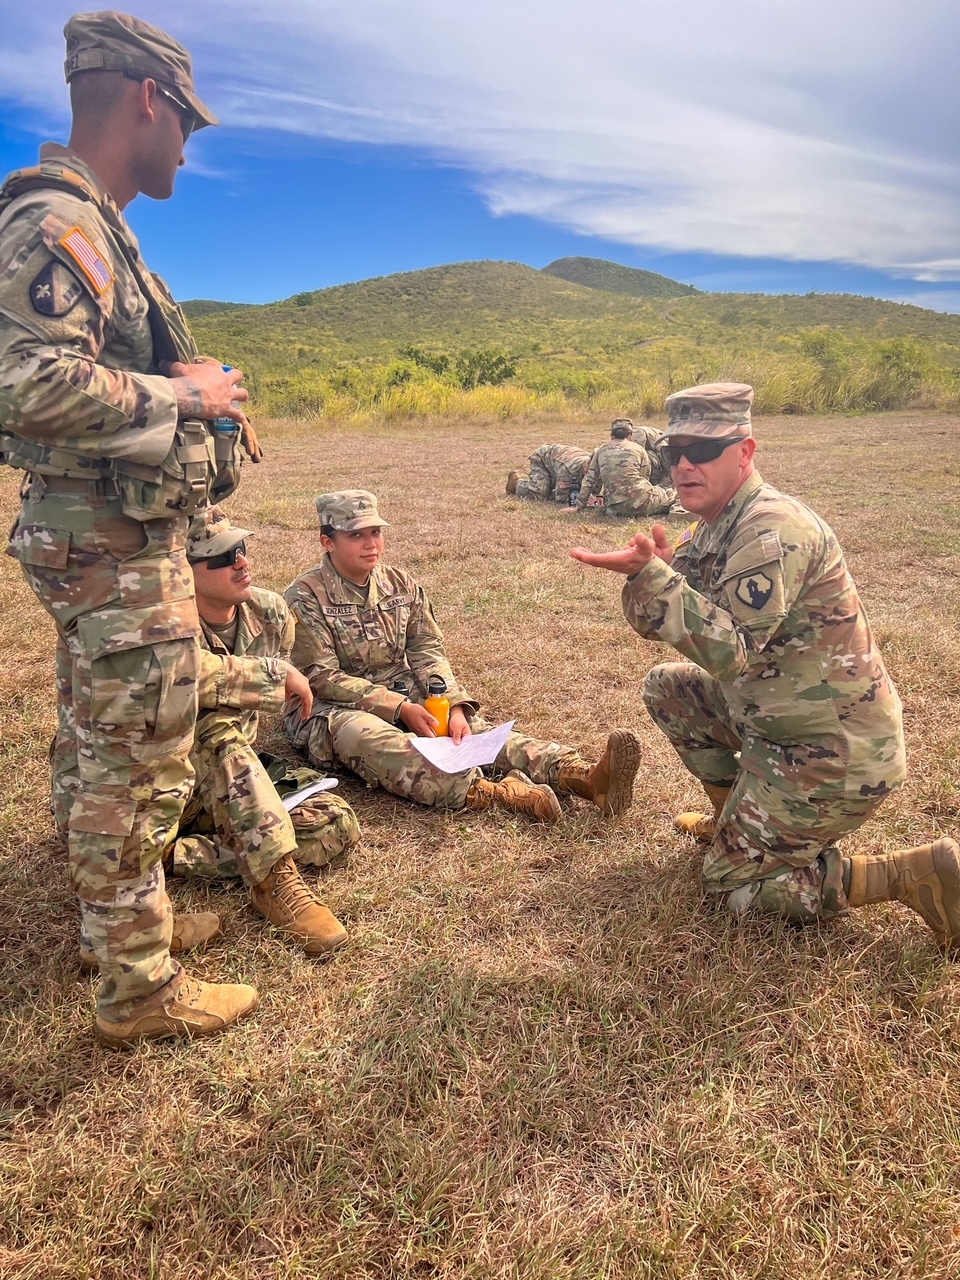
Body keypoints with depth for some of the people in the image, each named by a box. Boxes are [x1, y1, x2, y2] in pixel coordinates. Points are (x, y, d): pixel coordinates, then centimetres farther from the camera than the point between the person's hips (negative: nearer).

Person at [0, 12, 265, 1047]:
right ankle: (138, 990, 15)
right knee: (137, 769, -1)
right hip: (115, 545, -11)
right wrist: (183, 395, -16)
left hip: (105, 540, 11)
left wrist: (181, 387, 9)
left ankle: (125, 917, 38)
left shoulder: (90, 227, 17)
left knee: (101, 757, 20)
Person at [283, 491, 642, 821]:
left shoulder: (401, 584, 6)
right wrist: (400, 709, -22)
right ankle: (489, 792, -60)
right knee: (369, 737, -38)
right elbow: (322, 679, -14)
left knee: (468, 724, -22)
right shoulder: (305, 598, -10)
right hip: (330, 710, -4)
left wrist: (456, 705, -18)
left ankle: (582, 775, -41)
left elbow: (427, 653, 1)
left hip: (401, 695, 5)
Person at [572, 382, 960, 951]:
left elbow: (729, 652, -30)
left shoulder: (774, 528, -23)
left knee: (733, 884, 0)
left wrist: (650, 574, -33)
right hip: (776, 718, 9)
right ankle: (737, 817, 25)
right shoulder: (715, 526, 6)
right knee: (666, 686, 15)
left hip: (832, 752, -9)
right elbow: (662, 623, 6)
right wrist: (652, 569, -14)